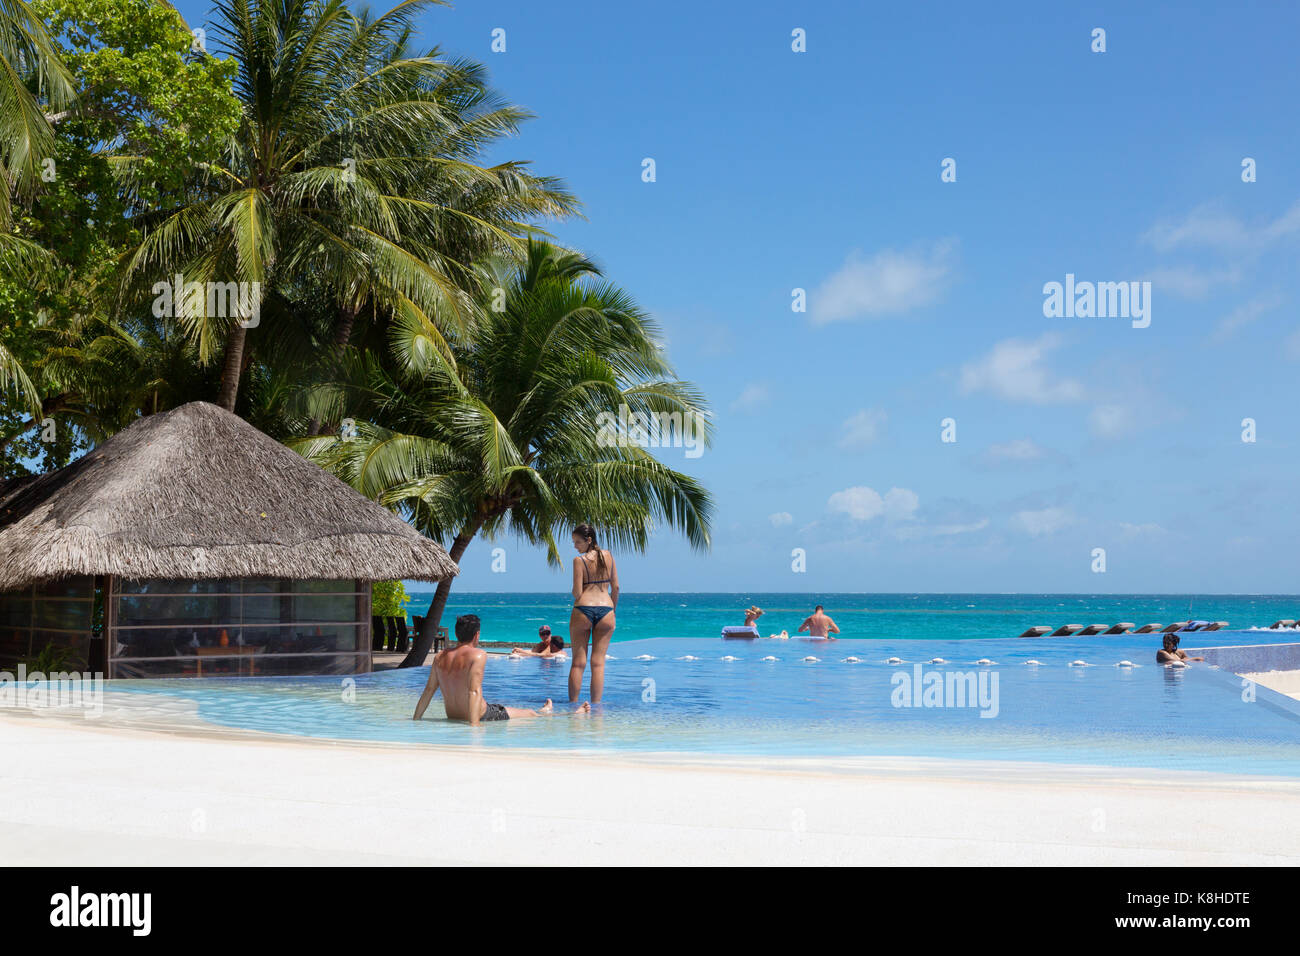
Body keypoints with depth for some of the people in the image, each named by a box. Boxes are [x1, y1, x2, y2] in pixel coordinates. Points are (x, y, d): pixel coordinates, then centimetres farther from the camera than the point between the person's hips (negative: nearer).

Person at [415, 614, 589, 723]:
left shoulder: (440, 657, 2)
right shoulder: (478, 655, -17)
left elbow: (428, 690, 5)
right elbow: (474, 691, -27)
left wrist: (416, 720, 12)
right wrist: (474, 724, -31)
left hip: (452, 719, 8)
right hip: (482, 717, -8)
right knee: (530, 714, 15)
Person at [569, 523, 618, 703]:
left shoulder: (579, 560, -6)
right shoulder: (608, 556, 7)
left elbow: (577, 592, -9)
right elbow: (615, 587, 9)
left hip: (583, 609, -3)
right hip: (606, 610, 3)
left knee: (578, 662, 6)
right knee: (598, 662, 4)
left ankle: (573, 704, 8)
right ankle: (596, 705, 1)